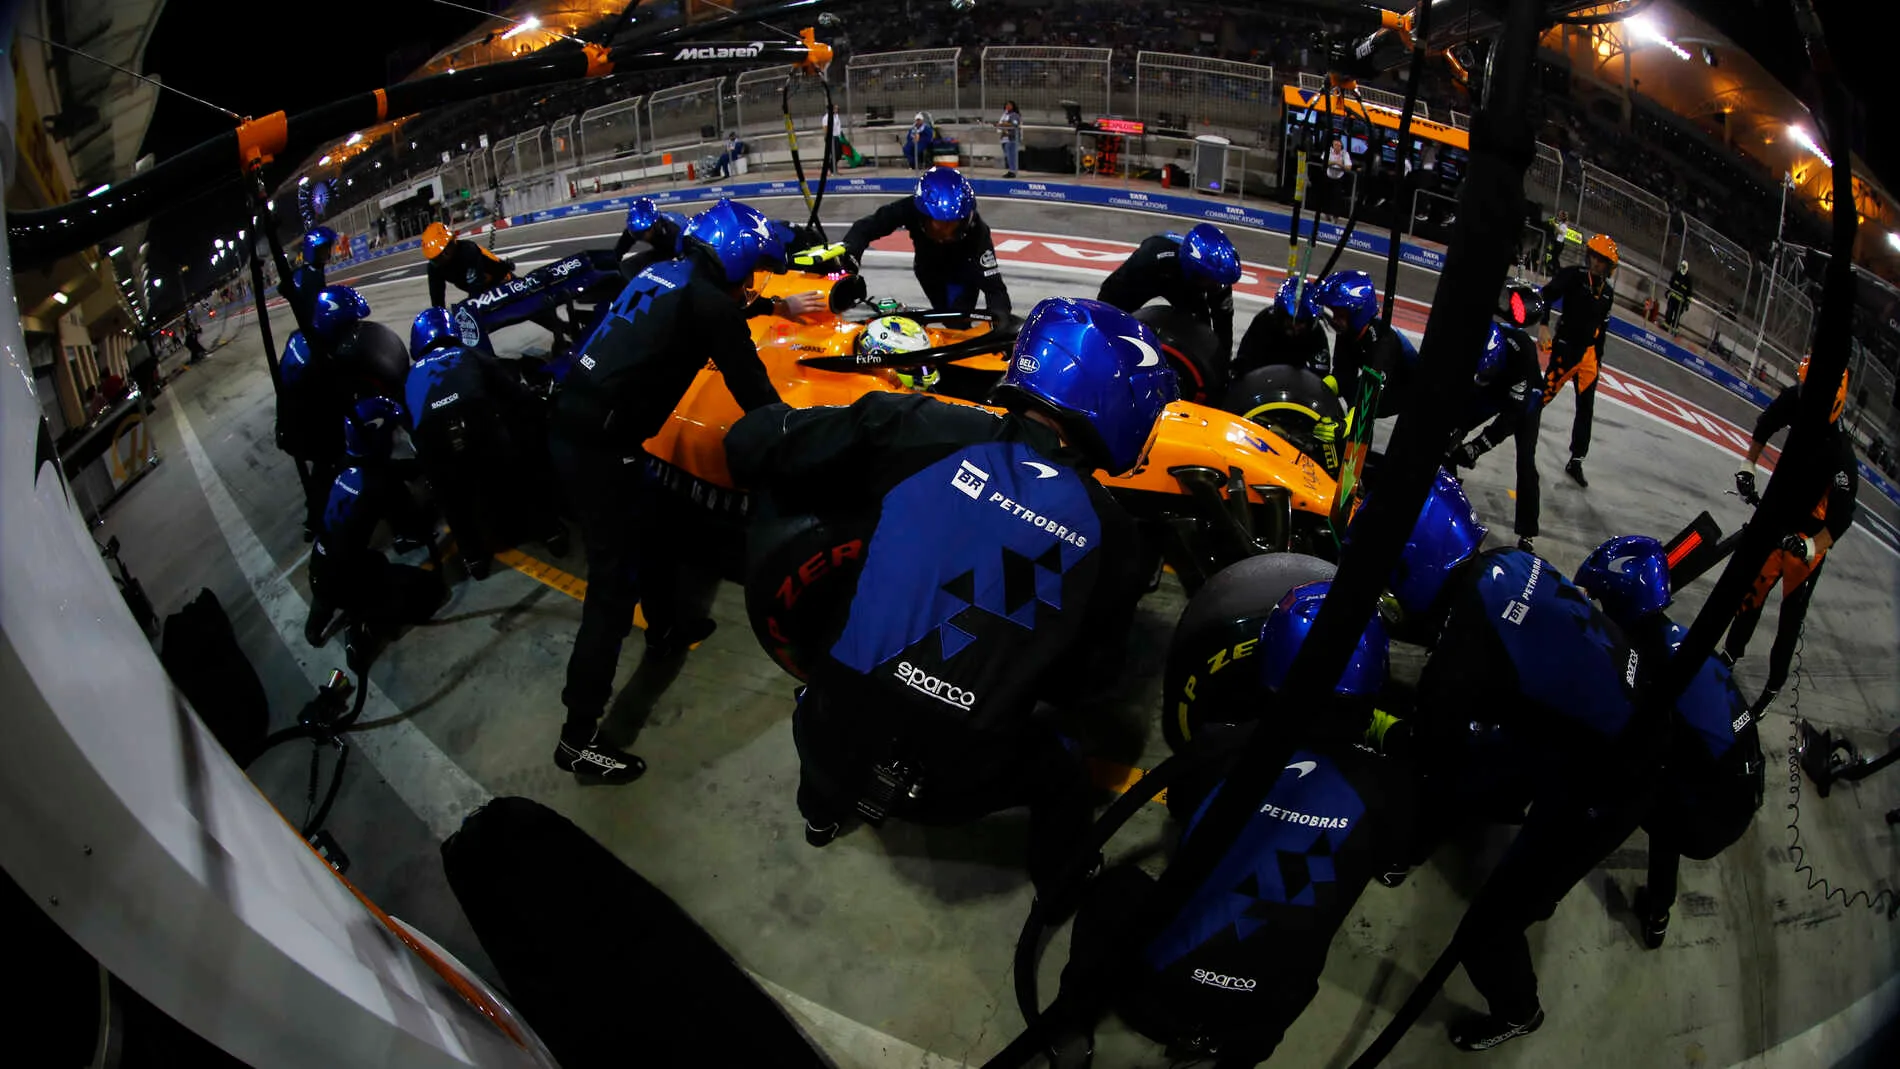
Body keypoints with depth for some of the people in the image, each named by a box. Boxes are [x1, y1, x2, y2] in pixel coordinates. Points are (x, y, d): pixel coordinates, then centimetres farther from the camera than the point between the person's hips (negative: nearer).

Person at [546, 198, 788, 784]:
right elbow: (751, 388, -9)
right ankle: (579, 736, 0)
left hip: (570, 424, 10)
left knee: (645, 534, 29)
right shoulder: (708, 302, -11)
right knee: (615, 582, -4)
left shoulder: (660, 274, 14)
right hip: (600, 448, -10)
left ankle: (665, 629, 53)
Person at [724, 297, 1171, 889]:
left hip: (833, 736, 1)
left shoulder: (914, 431, -12)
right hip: (956, 785, -1)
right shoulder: (1111, 536, -6)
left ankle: (822, 808, 60)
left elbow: (751, 443, -5)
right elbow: (1073, 679, 6)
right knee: (1064, 777, 31)